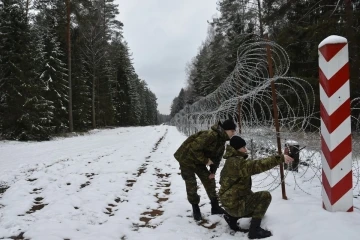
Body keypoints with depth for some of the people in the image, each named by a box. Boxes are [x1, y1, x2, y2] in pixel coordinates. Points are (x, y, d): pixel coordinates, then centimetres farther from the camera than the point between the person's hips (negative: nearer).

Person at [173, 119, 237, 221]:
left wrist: (213, 171, 1)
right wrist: (205, 160, -26)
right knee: (191, 185, -3)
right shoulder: (210, 135, -33)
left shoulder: (221, 140, -3)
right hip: (187, 159, -8)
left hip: (199, 160, 8)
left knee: (209, 181, 6)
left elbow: (218, 157, 7)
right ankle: (195, 209, 15)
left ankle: (215, 207, 18)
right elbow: (194, 148, -35)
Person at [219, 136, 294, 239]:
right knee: (265, 196, -13)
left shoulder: (231, 161, 11)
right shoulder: (237, 162, -23)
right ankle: (254, 230, -9)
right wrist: (280, 158, -38)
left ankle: (231, 216, 15)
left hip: (231, 201, 10)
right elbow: (258, 165, -35)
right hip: (236, 204, -10)